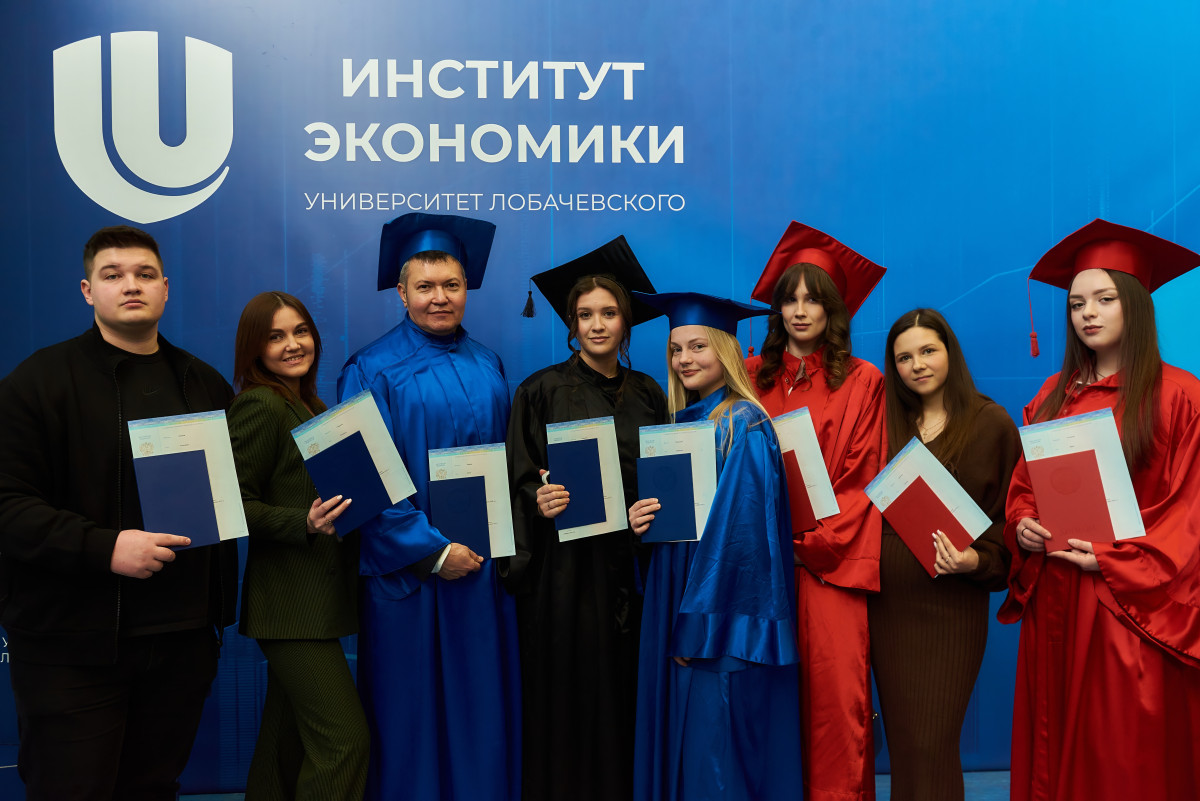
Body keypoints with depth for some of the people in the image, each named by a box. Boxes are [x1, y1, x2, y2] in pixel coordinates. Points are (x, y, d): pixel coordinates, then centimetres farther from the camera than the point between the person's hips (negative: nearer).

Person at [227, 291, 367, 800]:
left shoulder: (313, 407, 16)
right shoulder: (260, 405, -10)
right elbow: (237, 504, -14)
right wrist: (305, 523, -26)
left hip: (319, 598, 9)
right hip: (291, 601, -9)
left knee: (289, 735, 15)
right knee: (345, 738, -13)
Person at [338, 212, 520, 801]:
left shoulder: (489, 368, 11)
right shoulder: (372, 371, -6)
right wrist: (433, 552, -15)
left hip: (485, 568, 5)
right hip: (410, 572, -5)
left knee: (484, 709, 11)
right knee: (413, 714, 4)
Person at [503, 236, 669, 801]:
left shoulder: (647, 395, 11)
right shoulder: (542, 391, 0)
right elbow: (519, 481, -1)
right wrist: (540, 499, -21)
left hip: (629, 565, 3)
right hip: (565, 568, -3)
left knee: (626, 702, 7)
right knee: (569, 704, 0)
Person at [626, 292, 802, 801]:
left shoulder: (742, 425, -12)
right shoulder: (682, 424, 13)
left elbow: (739, 529, -18)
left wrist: (700, 624, -19)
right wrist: (641, 522, -4)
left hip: (725, 627, -8)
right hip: (679, 619, 8)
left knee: (715, 760, -2)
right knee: (678, 750, 13)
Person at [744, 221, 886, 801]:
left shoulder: (861, 384, 5)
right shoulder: (753, 378, 12)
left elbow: (863, 480, 1)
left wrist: (811, 541, -9)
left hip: (829, 560, -2)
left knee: (834, 689, -5)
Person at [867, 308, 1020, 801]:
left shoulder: (991, 423, -1)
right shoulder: (889, 423, 10)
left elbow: (1009, 514, -2)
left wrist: (977, 559, -18)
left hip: (950, 600, -4)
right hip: (888, 598, 4)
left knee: (930, 744, -5)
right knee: (901, 737, 10)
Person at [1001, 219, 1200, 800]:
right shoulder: (1052, 396, 11)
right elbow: (1022, 486, 16)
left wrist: (1114, 558, -15)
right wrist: (1021, 525, -5)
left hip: (1131, 606, -5)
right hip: (1054, 601, 5)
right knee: (1056, 747, 11)